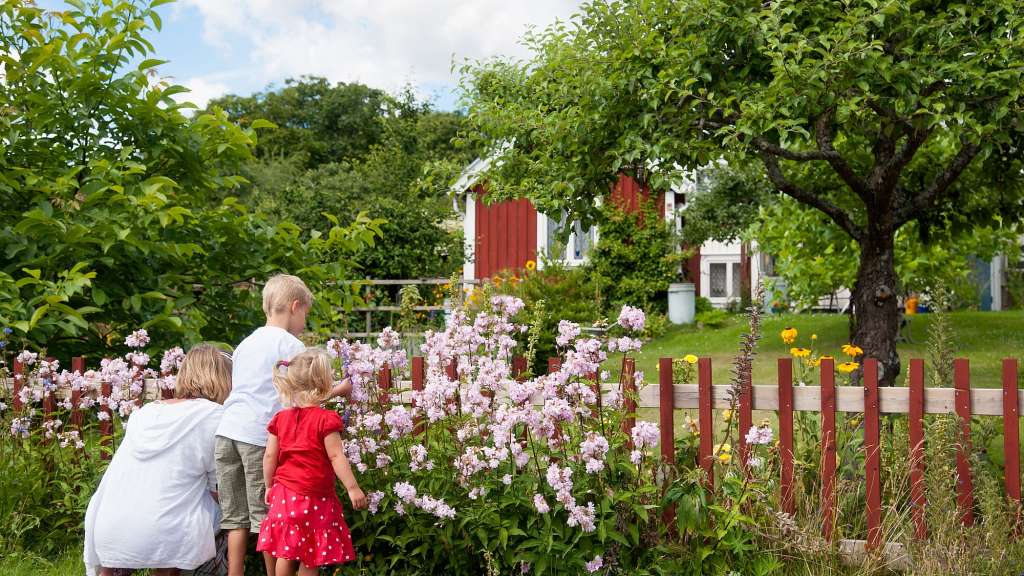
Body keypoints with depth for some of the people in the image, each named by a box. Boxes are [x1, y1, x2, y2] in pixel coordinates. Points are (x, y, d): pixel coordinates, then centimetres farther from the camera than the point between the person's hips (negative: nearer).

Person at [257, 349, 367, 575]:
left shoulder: (281, 418, 2)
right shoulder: (326, 419, -15)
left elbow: (270, 456, 5)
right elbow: (336, 457, -18)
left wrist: (270, 487, 17)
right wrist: (353, 488, -15)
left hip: (285, 494, 5)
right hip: (314, 497, -5)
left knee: (286, 552, 15)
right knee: (310, 558, 6)